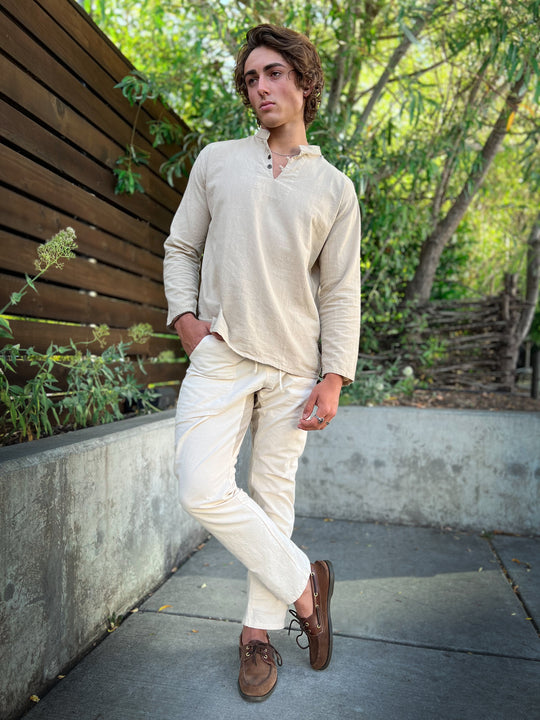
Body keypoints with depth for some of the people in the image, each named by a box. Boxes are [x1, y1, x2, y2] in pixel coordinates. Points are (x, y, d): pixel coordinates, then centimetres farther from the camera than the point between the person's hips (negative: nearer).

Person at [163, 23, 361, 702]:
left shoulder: (335, 188, 8)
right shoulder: (216, 160, 11)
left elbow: (341, 292, 4)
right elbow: (180, 247, 15)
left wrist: (334, 378, -5)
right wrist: (184, 315, -2)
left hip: (293, 366, 0)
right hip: (219, 354, 1)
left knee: (273, 493, 5)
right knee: (203, 489, -12)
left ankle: (259, 630, 24)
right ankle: (303, 583, 9)